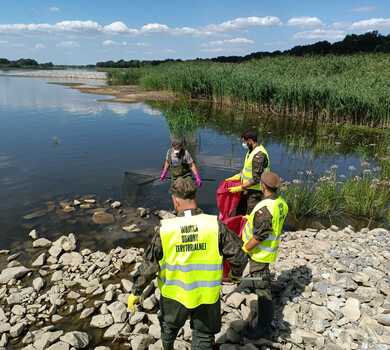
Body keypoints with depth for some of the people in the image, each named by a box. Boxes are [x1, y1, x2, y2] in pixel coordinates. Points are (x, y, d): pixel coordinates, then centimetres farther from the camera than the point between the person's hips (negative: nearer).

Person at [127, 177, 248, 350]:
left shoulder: (166, 229, -17)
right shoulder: (215, 225, -18)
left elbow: (149, 266, -10)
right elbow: (239, 256, -13)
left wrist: (135, 292, 3)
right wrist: (235, 275, 8)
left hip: (174, 295, 1)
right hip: (206, 296, 0)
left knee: (169, 326, 30)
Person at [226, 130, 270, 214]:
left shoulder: (259, 155, -23)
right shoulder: (251, 151, 8)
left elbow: (255, 179, -24)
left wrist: (239, 188, -21)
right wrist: (234, 178, 11)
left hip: (255, 192, -10)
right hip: (247, 190, 10)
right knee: (239, 214, 19)